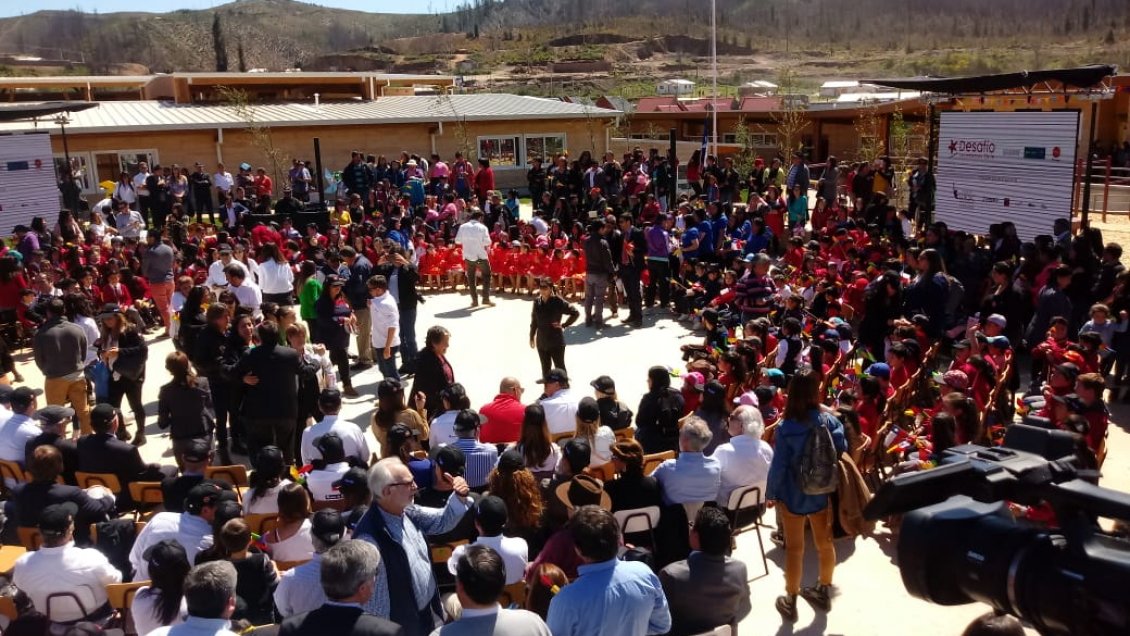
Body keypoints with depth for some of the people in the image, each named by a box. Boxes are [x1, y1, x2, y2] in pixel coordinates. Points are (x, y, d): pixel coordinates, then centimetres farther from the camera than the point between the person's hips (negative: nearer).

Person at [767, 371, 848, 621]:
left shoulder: (786, 428, -21)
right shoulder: (830, 420, -11)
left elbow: (778, 465, -17)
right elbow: (842, 450, -2)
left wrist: (771, 493, -3)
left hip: (793, 495, -4)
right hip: (823, 492, 4)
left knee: (794, 548, 8)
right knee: (825, 543, 20)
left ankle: (790, 602, 22)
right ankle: (824, 592, 39)